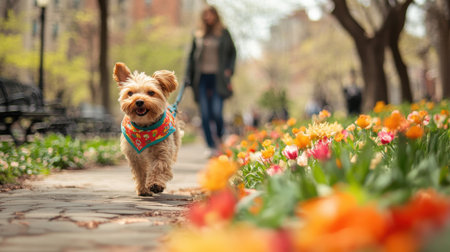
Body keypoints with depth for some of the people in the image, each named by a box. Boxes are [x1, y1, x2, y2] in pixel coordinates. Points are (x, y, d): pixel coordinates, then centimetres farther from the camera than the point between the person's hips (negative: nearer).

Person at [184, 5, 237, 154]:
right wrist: (188, 76, 6)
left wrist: (229, 70, -2)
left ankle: (221, 137, 18)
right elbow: (191, 56, 15)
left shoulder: (223, 33, 6)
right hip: (202, 77, 2)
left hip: (217, 77, -2)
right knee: (204, 115, -3)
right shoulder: (198, 35, 11)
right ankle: (212, 147, 4)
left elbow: (232, 53, 12)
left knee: (216, 112, -11)